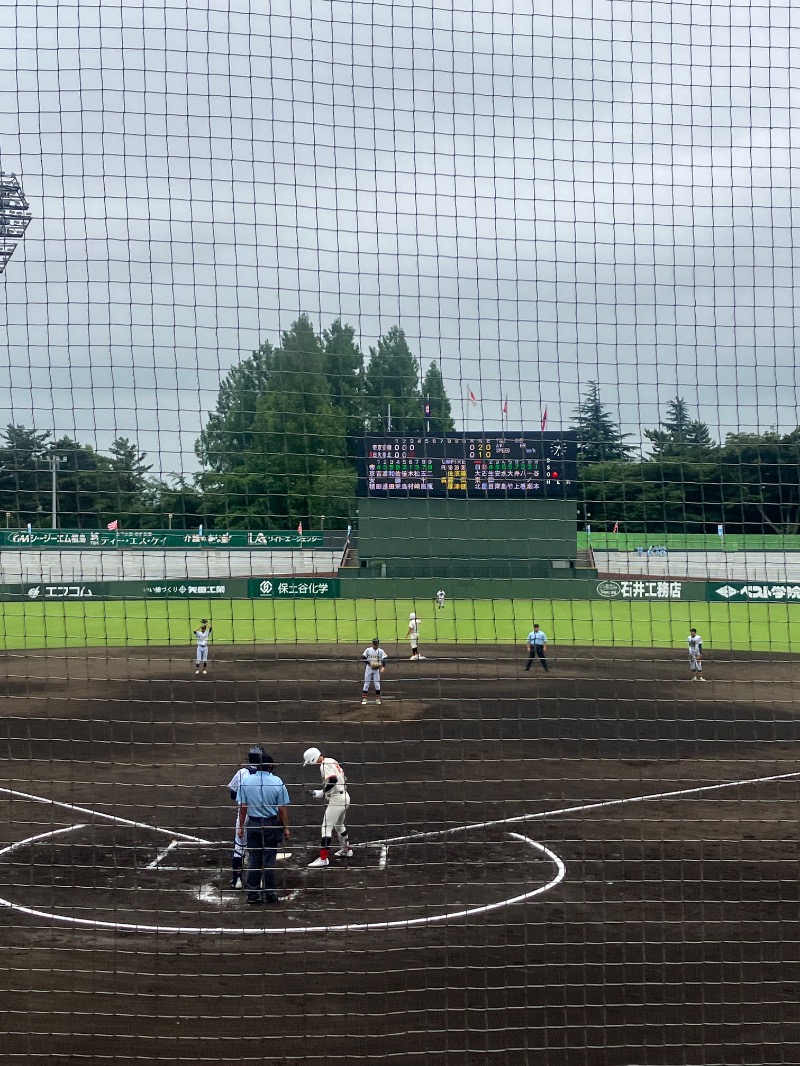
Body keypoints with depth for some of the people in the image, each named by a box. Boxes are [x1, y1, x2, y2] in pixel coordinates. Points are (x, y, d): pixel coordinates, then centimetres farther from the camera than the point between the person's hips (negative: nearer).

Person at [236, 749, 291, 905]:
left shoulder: (246, 781, -5)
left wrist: (241, 826, 8)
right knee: (269, 860, 6)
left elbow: (242, 807, -1)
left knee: (253, 859, 10)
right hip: (271, 825, -2)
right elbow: (282, 809, -7)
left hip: (252, 824, 2)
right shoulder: (277, 782, -10)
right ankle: (269, 893, 12)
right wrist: (286, 828, 2)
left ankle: (252, 894, 12)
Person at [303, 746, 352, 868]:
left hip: (336, 799, -10)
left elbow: (333, 780, -29)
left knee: (326, 827, -11)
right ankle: (346, 850, 43)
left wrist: (321, 792, -22)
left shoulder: (325, 765, -15)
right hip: (344, 796, 10)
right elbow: (343, 779, 18)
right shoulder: (331, 761, 13)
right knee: (339, 825, 28)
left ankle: (323, 859, -15)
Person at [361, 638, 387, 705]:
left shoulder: (381, 651, -5)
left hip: (377, 670, 0)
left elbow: (384, 659, -12)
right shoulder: (368, 650, -4)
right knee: (366, 684, 1)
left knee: (377, 685, 1)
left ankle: (378, 699, 12)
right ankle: (364, 699, 6)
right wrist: (369, 663, -20)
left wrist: (382, 667, -28)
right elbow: (363, 658, -5)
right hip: (369, 669, 0)